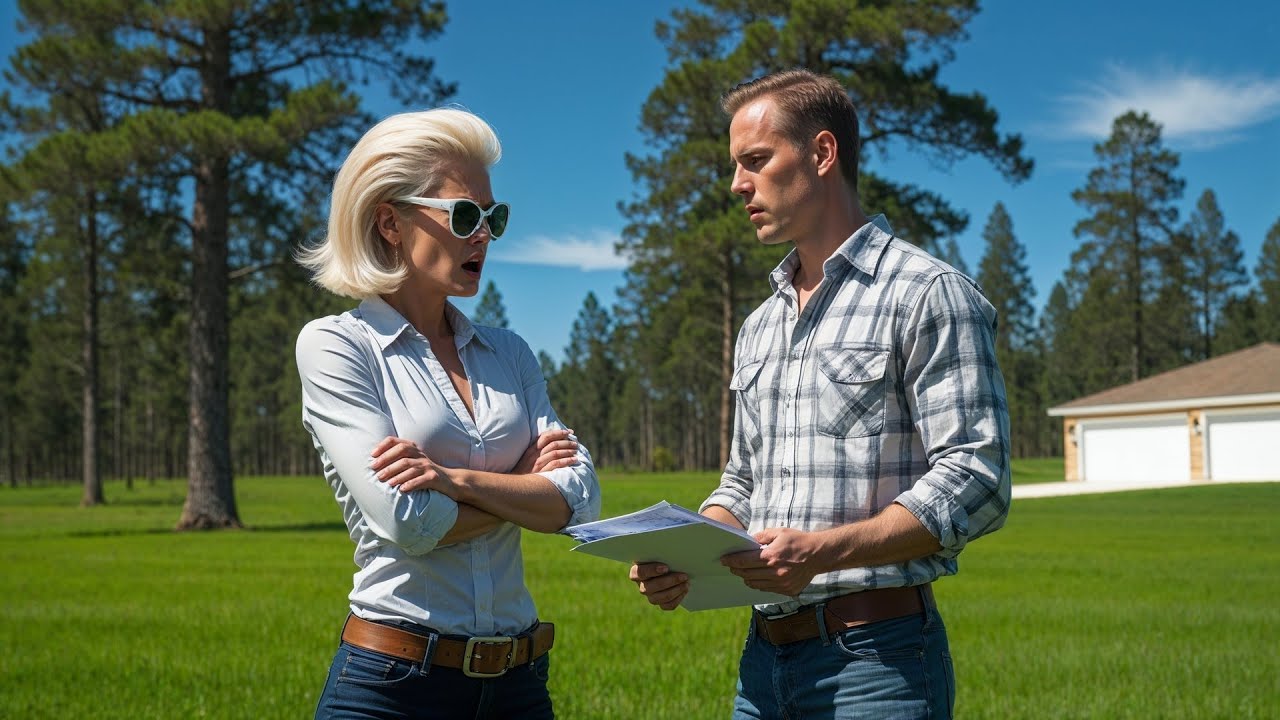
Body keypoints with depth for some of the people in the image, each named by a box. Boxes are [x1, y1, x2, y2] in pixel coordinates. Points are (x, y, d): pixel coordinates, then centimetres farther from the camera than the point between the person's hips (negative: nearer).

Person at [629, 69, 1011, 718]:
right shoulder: (759, 328, 17)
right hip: (764, 655, 7)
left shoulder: (928, 294, -7)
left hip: (876, 658, -7)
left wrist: (823, 550, -24)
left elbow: (975, 482, -14)